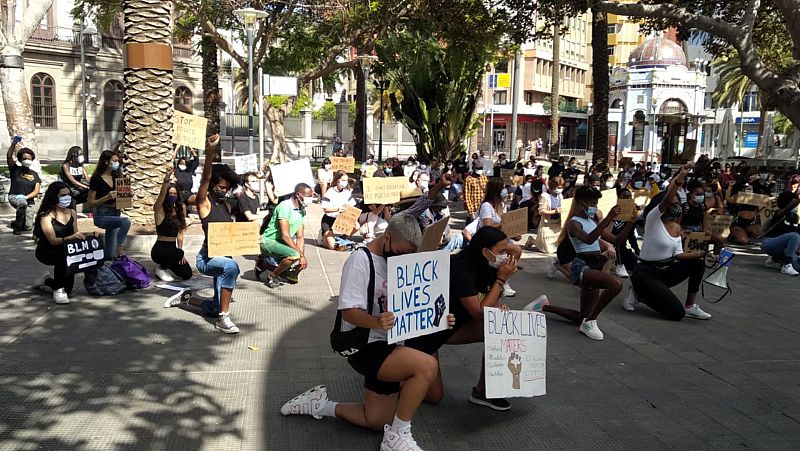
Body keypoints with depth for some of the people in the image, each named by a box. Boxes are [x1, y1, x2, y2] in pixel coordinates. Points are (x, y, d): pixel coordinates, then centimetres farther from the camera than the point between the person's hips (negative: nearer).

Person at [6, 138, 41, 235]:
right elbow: (9, 157, -16)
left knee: (28, 227, -11)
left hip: (29, 202, 2)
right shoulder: (15, 170, 0)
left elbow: (36, 191, -2)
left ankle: (16, 222, 27)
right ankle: (17, 226, -16)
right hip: (14, 197, -2)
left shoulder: (35, 174, 6)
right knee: (22, 203, -40)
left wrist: (26, 197, -19)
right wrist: (14, 144, -29)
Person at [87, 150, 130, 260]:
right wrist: (106, 197, -23)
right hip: (102, 215, -6)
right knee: (126, 222, -36)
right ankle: (118, 254, -28)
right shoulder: (96, 179, -9)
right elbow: (90, 204, -9)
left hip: (115, 214, 6)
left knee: (109, 256, 2)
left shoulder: (116, 177, 6)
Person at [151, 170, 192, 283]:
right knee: (178, 253, -35)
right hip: (160, 249, -5)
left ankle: (167, 264, 23)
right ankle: (161, 268, -4)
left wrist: (180, 251, 2)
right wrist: (166, 180, -46)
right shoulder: (160, 209, -8)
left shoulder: (180, 209, 6)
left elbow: (180, 232, 8)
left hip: (173, 248, 5)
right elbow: (161, 195, -29)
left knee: (187, 274, -6)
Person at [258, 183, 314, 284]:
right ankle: (273, 276, -8)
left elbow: (300, 238, 6)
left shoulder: (302, 211, 6)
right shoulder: (285, 206, -20)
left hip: (282, 244, 9)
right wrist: (301, 254, -23)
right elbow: (285, 236, -25)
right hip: (269, 241, -9)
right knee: (294, 255, -33)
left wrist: (302, 256, -10)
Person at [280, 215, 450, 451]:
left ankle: (321, 404, 32)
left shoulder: (398, 260, 7)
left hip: (387, 346, 9)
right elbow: (349, 312, -22)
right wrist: (376, 322, -41)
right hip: (365, 347, -9)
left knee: (377, 422, 15)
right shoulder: (361, 260, -17)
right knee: (427, 365, -30)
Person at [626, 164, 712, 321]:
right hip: (646, 273, -8)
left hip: (666, 270, 8)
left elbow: (677, 254, 6)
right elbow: (667, 199, -30)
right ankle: (639, 294, 5)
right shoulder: (653, 218, -12)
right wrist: (679, 178, -39)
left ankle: (690, 306, 7)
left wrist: (697, 254, -10)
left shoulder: (677, 227, 10)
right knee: (677, 313, -17)